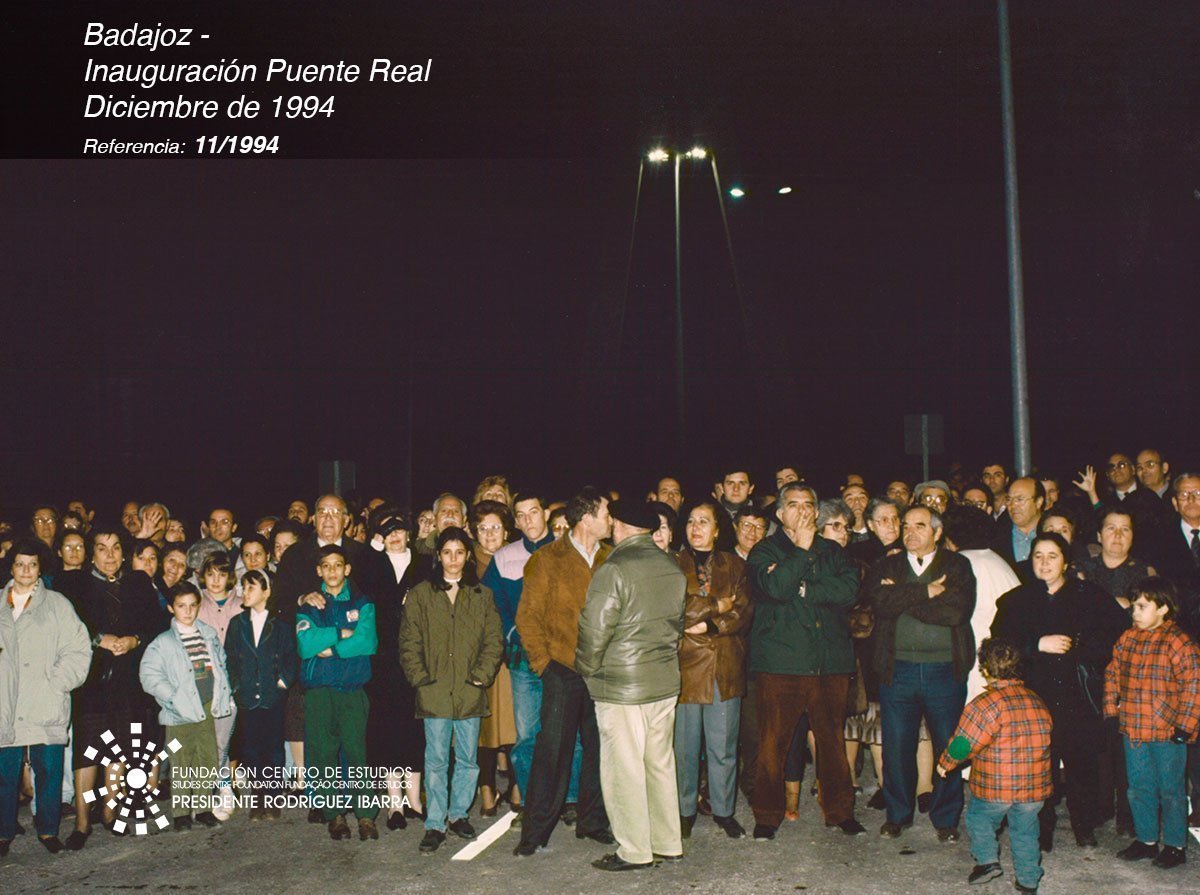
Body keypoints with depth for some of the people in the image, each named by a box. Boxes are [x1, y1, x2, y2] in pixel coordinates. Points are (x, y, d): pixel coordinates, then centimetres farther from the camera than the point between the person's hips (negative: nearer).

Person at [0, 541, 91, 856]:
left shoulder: (57, 604, 6)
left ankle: (48, 829, 14)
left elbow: (78, 650, 1)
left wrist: (56, 683, -9)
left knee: (49, 769, 1)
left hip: (46, 708, -2)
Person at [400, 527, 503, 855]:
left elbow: (493, 641, 6)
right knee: (436, 760, 0)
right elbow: (409, 642, 4)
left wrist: (481, 675, -5)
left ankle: (458, 813, 23)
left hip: (470, 692, 2)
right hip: (434, 692, -2)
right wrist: (420, 677, -6)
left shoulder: (482, 595, 9)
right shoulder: (420, 595, 5)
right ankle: (435, 824, 7)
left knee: (467, 759, 8)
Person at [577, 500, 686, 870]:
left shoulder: (614, 570, -16)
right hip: (666, 682, 7)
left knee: (624, 768, 3)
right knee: (661, 762, 15)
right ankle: (667, 843, 24)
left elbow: (594, 631, -16)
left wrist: (587, 669, 1)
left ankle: (634, 851, 10)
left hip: (621, 686, -7)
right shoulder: (673, 569, 6)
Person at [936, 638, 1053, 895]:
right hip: (1035, 787, 5)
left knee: (979, 819, 19)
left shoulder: (987, 703, -17)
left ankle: (987, 859, 7)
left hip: (995, 787, -5)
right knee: (1025, 830, 19)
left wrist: (944, 764, 1)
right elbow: (1044, 738, 16)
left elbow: (963, 744, -17)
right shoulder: (1037, 701, 5)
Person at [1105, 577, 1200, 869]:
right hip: (1132, 731, 6)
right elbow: (1112, 674, 17)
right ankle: (1146, 840, 29)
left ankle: (1175, 845, 21)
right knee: (1139, 788, 15)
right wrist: (1111, 709, 10)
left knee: (1170, 791, 6)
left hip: (1167, 734, -6)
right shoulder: (1128, 639, 5)